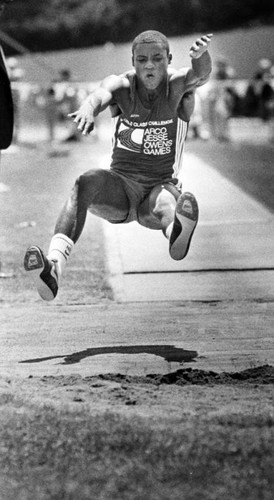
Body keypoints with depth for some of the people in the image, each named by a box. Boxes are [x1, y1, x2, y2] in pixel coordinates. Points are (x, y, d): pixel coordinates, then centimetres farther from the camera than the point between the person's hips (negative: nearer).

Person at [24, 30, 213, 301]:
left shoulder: (178, 86, -3)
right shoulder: (121, 85, -1)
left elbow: (200, 74, -27)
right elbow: (100, 95, -25)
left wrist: (200, 54, -53)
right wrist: (88, 108, -52)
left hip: (161, 185, 1)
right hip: (121, 183, -1)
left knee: (167, 205, -35)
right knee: (86, 182, -33)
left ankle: (177, 234, -69)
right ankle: (54, 266, -51)